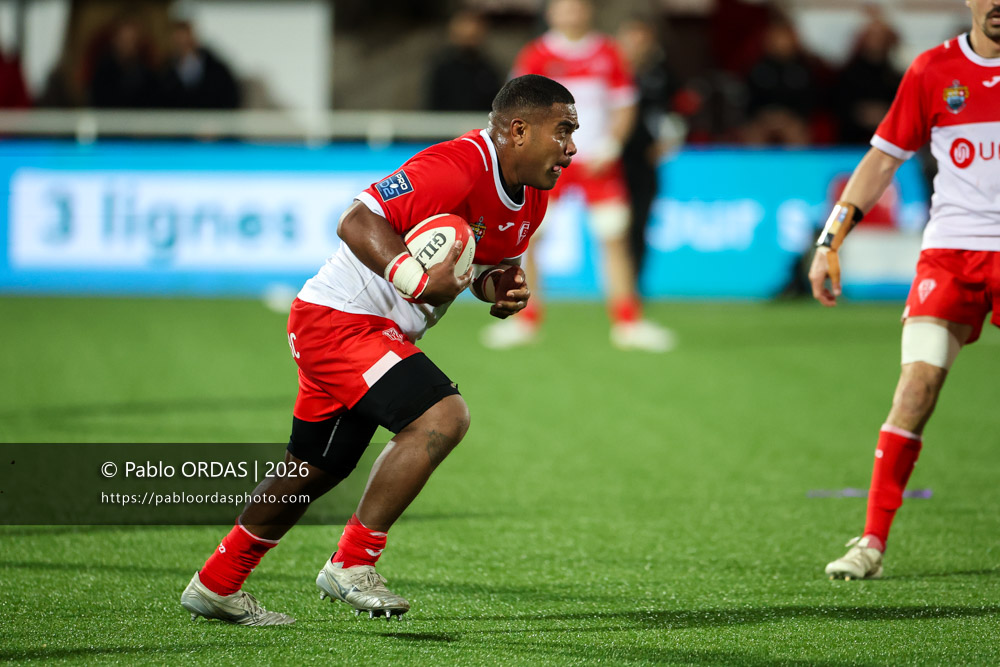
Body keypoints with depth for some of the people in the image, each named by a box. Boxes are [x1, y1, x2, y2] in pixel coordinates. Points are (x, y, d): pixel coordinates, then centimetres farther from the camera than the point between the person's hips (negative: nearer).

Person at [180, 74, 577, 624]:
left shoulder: (531, 198, 6)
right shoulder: (457, 167, -25)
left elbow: (487, 264, 23)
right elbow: (357, 223, -28)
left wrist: (505, 290, 0)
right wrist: (421, 283, -38)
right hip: (340, 319, -10)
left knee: (316, 471, 18)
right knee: (442, 416, -23)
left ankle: (216, 584, 32)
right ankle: (352, 563, -15)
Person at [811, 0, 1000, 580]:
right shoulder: (933, 70, 5)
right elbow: (884, 158, 11)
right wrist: (831, 240, 6)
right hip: (948, 250, 0)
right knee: (917, 386, -11)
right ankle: (873, 541, -7)